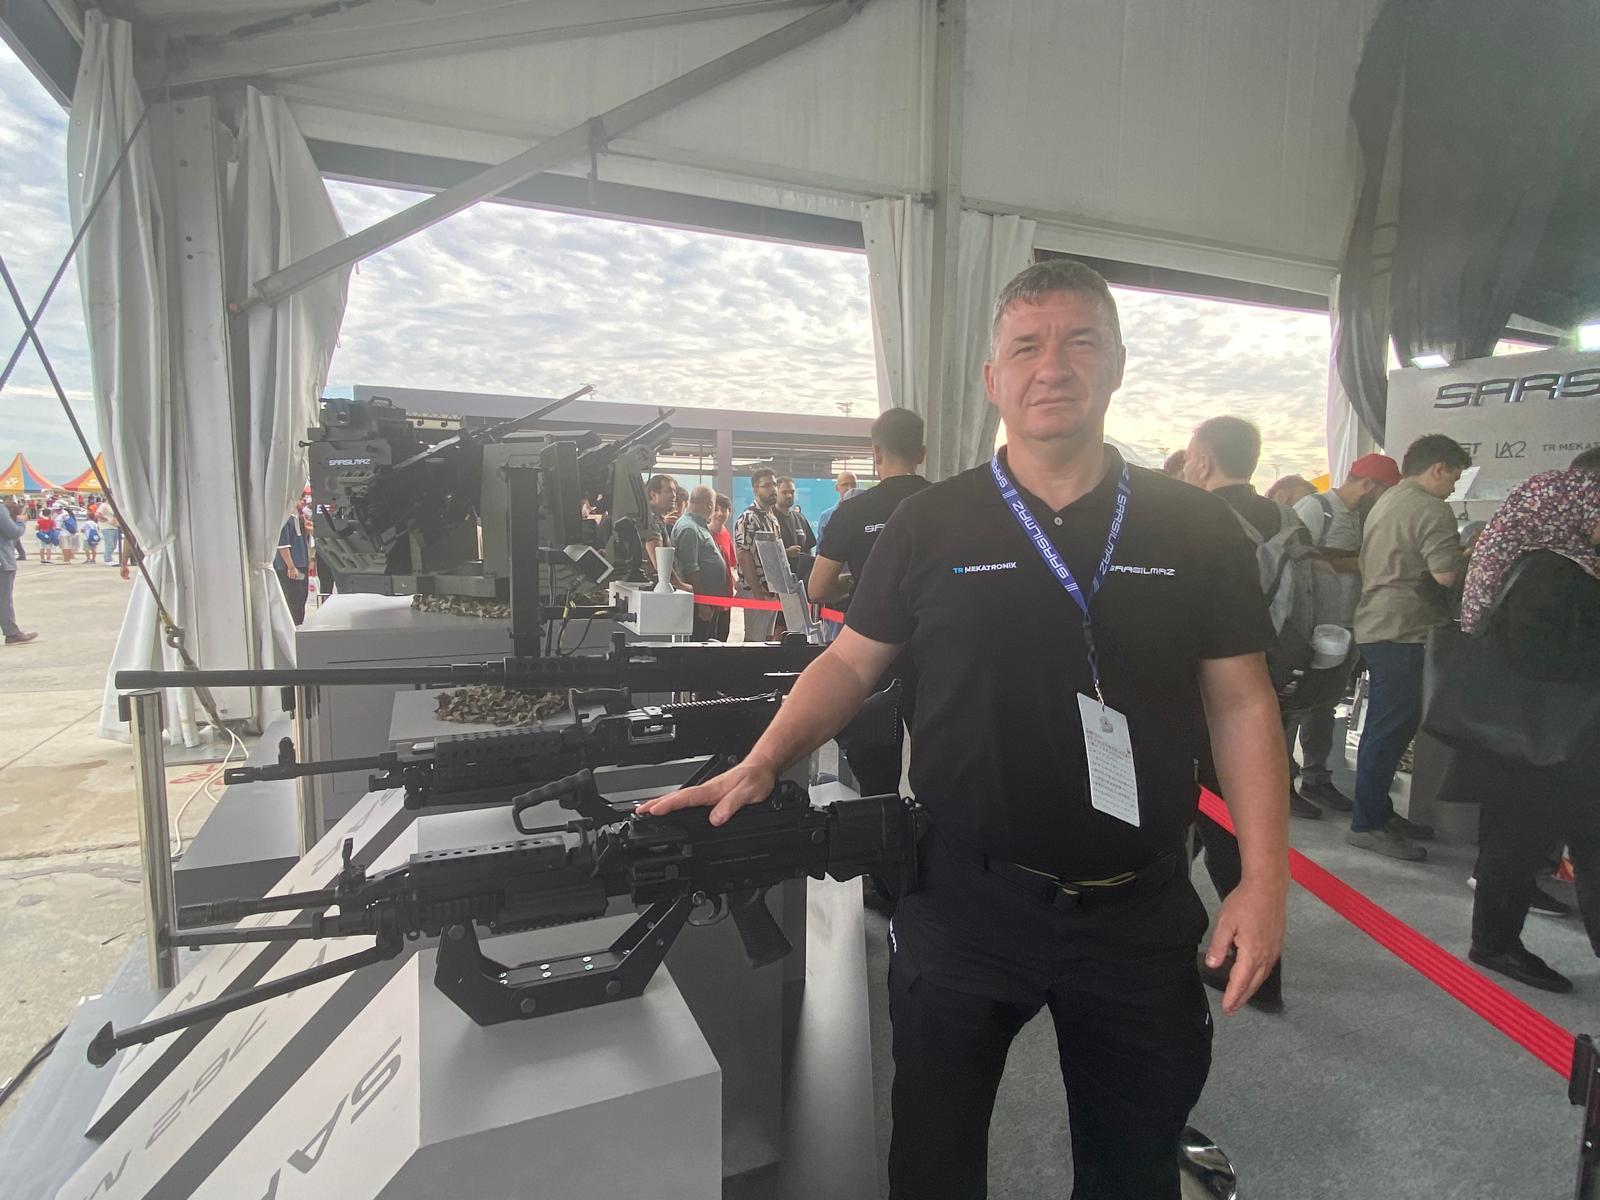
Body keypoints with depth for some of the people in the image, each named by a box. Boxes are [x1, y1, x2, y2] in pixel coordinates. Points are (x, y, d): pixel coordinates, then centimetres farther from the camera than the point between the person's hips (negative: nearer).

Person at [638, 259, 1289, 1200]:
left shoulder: (1196, 529, -2)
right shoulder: (929, 526, -4)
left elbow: (1240, 701, 0)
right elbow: (852, 663, 0)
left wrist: (1266, 876, -6)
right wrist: (760, 766, -13)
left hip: (1141, 911, 2)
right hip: (964, 900, -1)